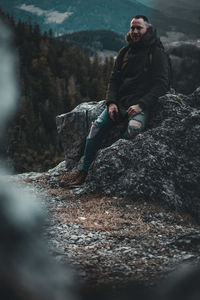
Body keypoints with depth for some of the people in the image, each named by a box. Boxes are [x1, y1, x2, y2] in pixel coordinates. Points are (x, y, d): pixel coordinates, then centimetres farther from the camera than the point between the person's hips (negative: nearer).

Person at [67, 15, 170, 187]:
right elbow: (114, 79, 17)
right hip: (120, 102, 5)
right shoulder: (125, 52, 15)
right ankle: (84, 172, -12)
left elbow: (161, 84, -7)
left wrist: (141, 105, -18)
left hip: (142, 104, -5)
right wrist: (111, 102, -2)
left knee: (134, 128, -36)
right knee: (97, 126, -17)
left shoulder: (157, 53, 0)